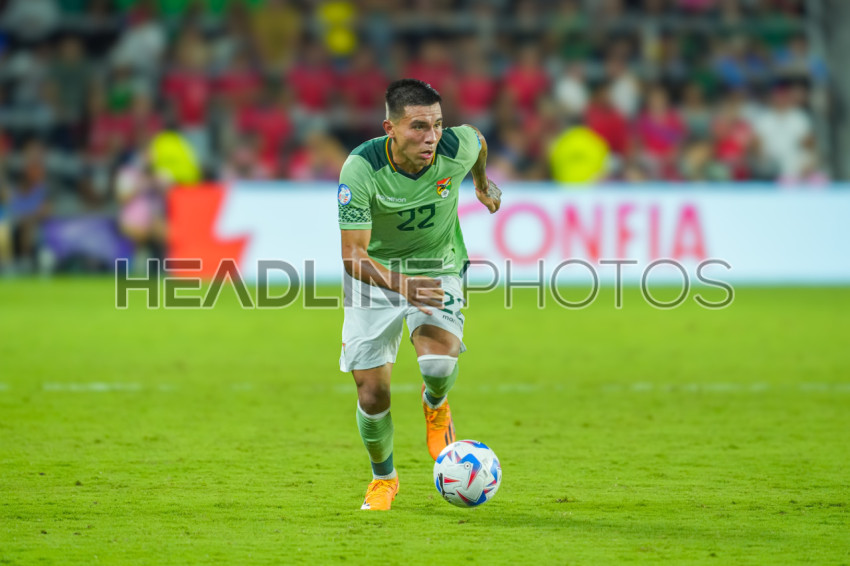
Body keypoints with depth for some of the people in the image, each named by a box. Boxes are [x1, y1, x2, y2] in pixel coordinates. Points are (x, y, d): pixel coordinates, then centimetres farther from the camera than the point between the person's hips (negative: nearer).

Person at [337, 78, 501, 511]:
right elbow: (353, 255, -29)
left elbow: (477, 139, 7)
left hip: (437, 268, 1)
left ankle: (435, 407, 12)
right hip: (375, 276, -1)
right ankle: (383, 478, 29)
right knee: (372, 393, -2)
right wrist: (400, 285, -47)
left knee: (438, 362, -28)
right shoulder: (360, 169, -28)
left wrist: (482, 184, 27)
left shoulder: (457, 149, -21)